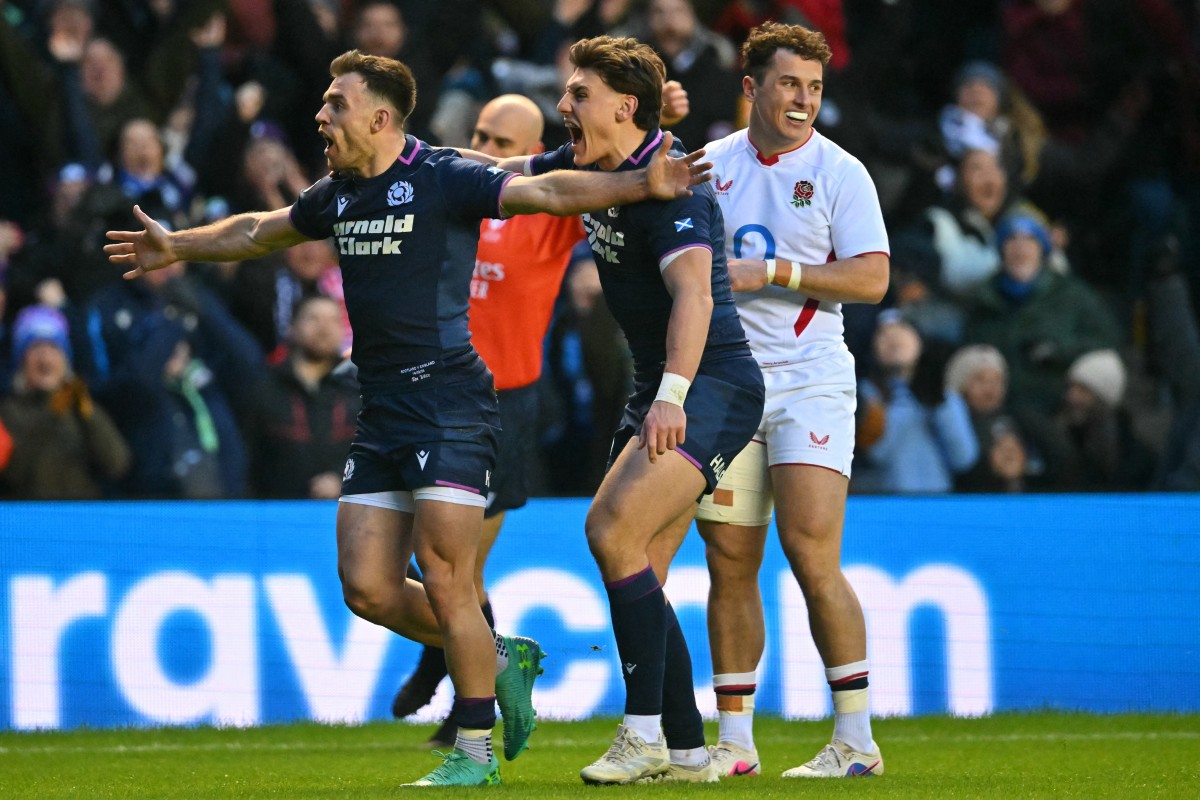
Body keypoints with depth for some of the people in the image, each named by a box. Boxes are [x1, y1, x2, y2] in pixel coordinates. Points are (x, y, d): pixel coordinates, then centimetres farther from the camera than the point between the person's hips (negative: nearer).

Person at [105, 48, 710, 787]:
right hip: (382, 414, 8)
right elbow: (258, 232, 32)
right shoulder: (337, 196, 14)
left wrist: (641, 186, -31)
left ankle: (475, 751, 1)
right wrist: (180, 247, 43)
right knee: (368, 588, 3)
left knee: (443, 581, -10)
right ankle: (499, 659, 22)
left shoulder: (445, 181, -9)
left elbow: (547, 193, -18)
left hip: (450, 401, -8)